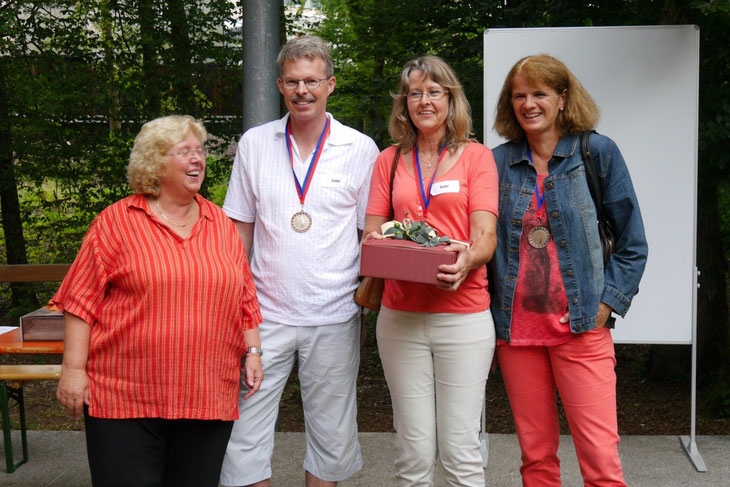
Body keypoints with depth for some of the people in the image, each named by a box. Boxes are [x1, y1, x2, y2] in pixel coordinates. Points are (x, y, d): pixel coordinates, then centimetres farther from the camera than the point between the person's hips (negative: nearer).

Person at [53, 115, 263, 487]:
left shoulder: (220, 223, 11)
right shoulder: (117, 221, -1)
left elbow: (245, 297, 15)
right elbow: (82, 300, -3)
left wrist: (252, 351, 8)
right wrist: (73, 368, -7)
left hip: (207, 396, 4)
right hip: (126, 397, -3)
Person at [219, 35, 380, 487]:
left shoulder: (360, 149, 1)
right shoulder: (254, 144, 5)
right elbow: (239, 230, 9)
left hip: (334, 316, -1)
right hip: (266, 313, 1)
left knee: (331, 437, 10)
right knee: (245, 435, 2)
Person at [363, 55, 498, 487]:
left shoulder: (477, 156, 7)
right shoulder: (390, 160, 14)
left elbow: (486, 236, -3)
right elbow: (371, 232, 13)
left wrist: (467, 258, -25)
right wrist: (376, 245, -12)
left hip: (463, 316, -2)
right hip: (400, 316, 2)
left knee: (461, 451, -1)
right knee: (415, 452, 4)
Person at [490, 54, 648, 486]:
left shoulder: (598, 152, 1)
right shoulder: (498, 162, 8)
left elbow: (633, 243, 3)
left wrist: (606, 303, -7)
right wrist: (490, 309, 1)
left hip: (580, 326, -2)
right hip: (516, 326, 3)